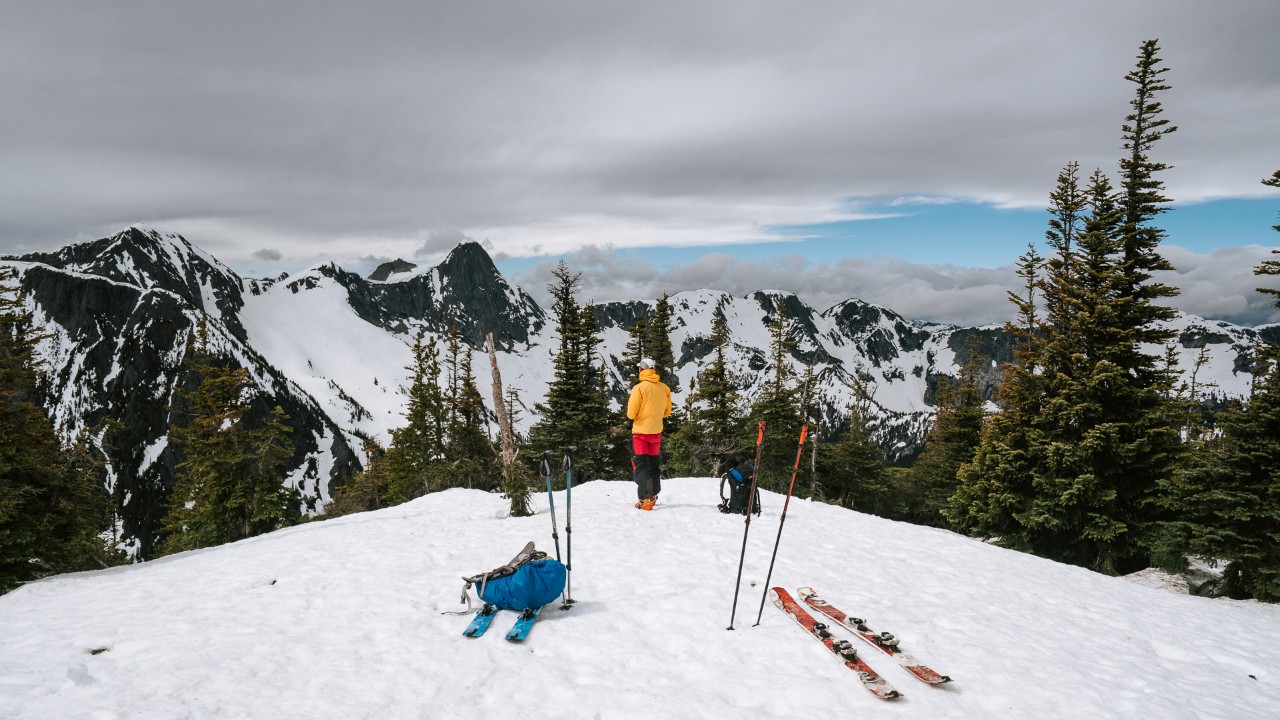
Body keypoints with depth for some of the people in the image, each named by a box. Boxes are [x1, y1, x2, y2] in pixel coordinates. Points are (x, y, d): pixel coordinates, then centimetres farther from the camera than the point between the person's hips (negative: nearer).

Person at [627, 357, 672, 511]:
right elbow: (667, 412, 8)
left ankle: (646, 500, -7)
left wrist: (633, 414, 7)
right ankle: (653, 495, 26)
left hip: (640, 431, -5)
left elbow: (631, 414, -14)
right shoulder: (664, 387, 0)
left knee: (640, 465, 0)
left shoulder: (639, 388, -16)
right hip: (657, 431, 5)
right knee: (653, 463, 18)